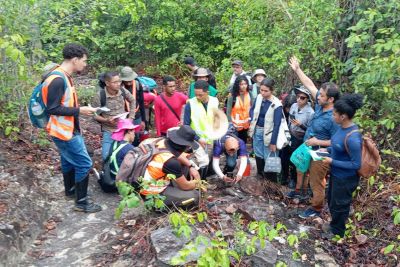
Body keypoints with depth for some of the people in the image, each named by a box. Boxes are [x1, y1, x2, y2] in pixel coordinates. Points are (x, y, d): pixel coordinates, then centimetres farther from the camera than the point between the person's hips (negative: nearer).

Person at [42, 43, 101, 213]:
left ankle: (70, 190, 43)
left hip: (68, 129, 10)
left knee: (69, 160, 24)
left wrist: (80, 108, 5)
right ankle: (81, 202, 6)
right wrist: (79, 111, -21)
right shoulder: (58, 80, -24)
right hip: (63, 131, -10)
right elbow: (52, 109, -24)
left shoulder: (64, 77, 8)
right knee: (84, 163, -4)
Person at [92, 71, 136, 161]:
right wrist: (106, 120, -25)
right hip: (109, 131, -3)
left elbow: (132, 101, 12)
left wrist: (131, 117, 5)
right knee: (106, 156, -9)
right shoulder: (99, 96, -17)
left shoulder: (123, 91, -8)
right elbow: (94, 115, -9)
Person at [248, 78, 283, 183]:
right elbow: (252, 109, 16)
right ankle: (261, 176, 34)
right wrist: (252, 121, -2)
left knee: (269, 158, 1)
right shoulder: (259, 97, -3)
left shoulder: (276, 105, -19)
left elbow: (277, 125, -17)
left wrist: (273, 142, -16)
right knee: (258, 155, 16)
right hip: (257, 131, 6)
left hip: (268, 132, -6)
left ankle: (272, 181, 17)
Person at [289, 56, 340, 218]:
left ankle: (316, 209, 29)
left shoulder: (333, 118, -29)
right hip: (309, 151, 8)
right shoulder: (320, 104, -8)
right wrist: (297, 69, 1)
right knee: (316, 180, 26)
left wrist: (317, 142, -24)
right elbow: (310, 85, 0)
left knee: (316, 183, 10)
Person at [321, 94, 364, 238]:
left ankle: (337, 232, 39)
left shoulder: (352, 138, -33)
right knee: (331, 201, 26)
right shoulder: (342, 127, -6)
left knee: (339, 205, 14)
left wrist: (332, 161, -23)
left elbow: (356, 164, -26)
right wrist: (328, 150, 0)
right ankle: (334, 225, 50)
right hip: (336, 173, 9)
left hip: (345, 178, -9)